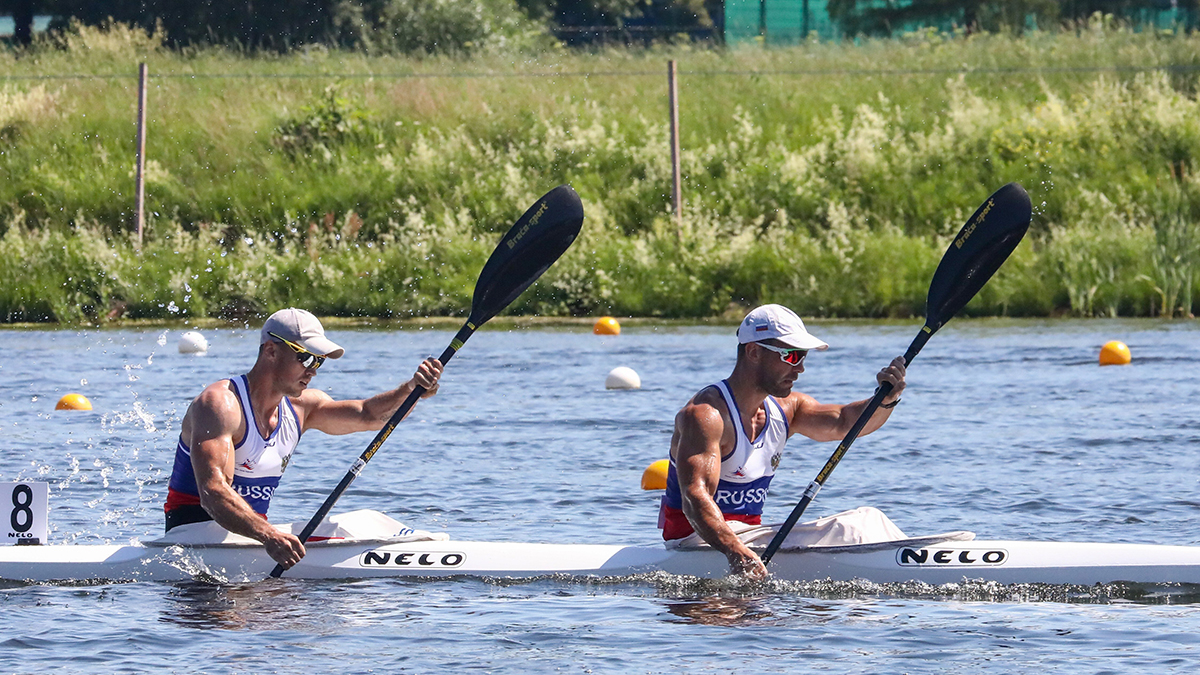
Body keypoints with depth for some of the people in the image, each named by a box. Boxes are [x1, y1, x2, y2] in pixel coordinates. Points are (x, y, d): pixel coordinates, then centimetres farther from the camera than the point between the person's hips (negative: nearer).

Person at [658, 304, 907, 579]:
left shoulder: (785, 408, 9)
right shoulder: (706, 414, -20)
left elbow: (842, 422, -7)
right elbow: (695, 497, -32)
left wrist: (886, 400, -29)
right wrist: (736, 552, -49)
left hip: (749, 533, 9)